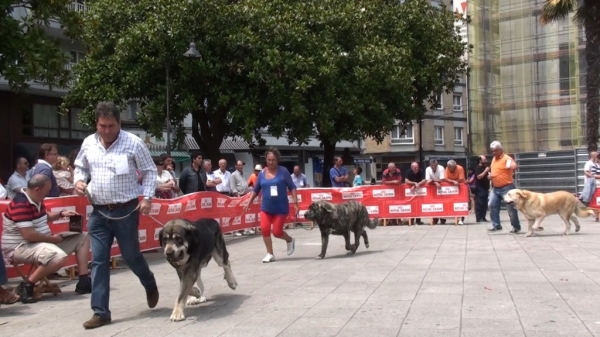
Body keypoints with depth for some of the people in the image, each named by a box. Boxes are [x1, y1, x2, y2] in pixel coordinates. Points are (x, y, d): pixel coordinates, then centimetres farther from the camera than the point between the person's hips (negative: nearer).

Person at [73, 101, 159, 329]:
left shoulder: (133, 143, -9)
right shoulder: (88, 143, 3)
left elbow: (150, 171, -2)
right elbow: (80, 167, 19)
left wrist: (147, 197, -13)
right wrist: (79, 180, -3)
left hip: (126, 211, -3)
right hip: (98, 212, 4)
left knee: (131, 255, 7)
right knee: (99, 261, 2)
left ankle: (150, 286, 38)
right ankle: (100, 312, 10)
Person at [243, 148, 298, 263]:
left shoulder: (283, 171, -7)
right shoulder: (262, 173, 2)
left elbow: (292, 187, -6)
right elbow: (255, 190, 12)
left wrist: (295, 203, -11)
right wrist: (249, 203, 7)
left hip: (281, 208, -3)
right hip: (266, 208, 3)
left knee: (277, 232, -3)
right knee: (264, 229, -10)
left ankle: (290, 240, 31)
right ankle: (270, 254, 8)